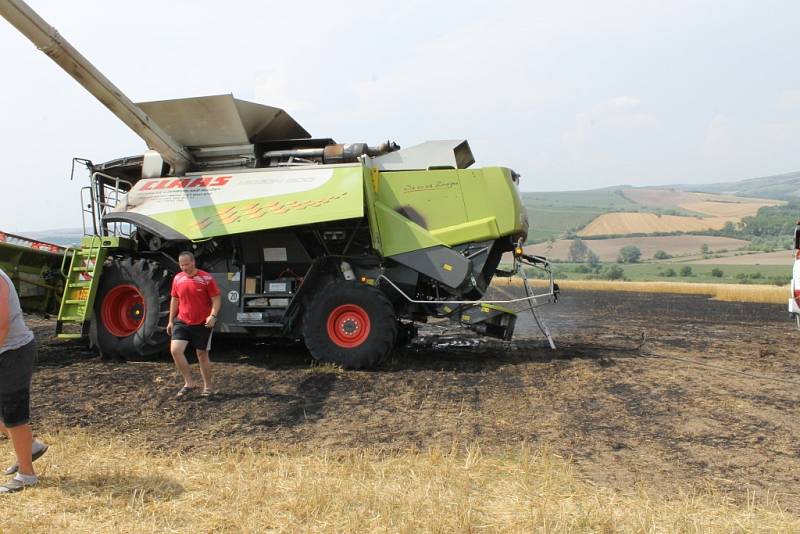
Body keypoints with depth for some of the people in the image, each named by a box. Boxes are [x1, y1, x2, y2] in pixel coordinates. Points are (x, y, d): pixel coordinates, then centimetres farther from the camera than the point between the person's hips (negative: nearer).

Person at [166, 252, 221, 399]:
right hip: (182, 322, 3)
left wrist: (213, 316, -24)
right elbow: (174, 300, 14)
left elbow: (216, 299, -9)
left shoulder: (207, 279, -10)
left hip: (203, 324, -3)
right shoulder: (177, 279, 3)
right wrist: (171, 320, 14)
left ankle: (207, 387, 22)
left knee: (202, 355, 6)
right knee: (175, 350, -14)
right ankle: (189, 383, -1)